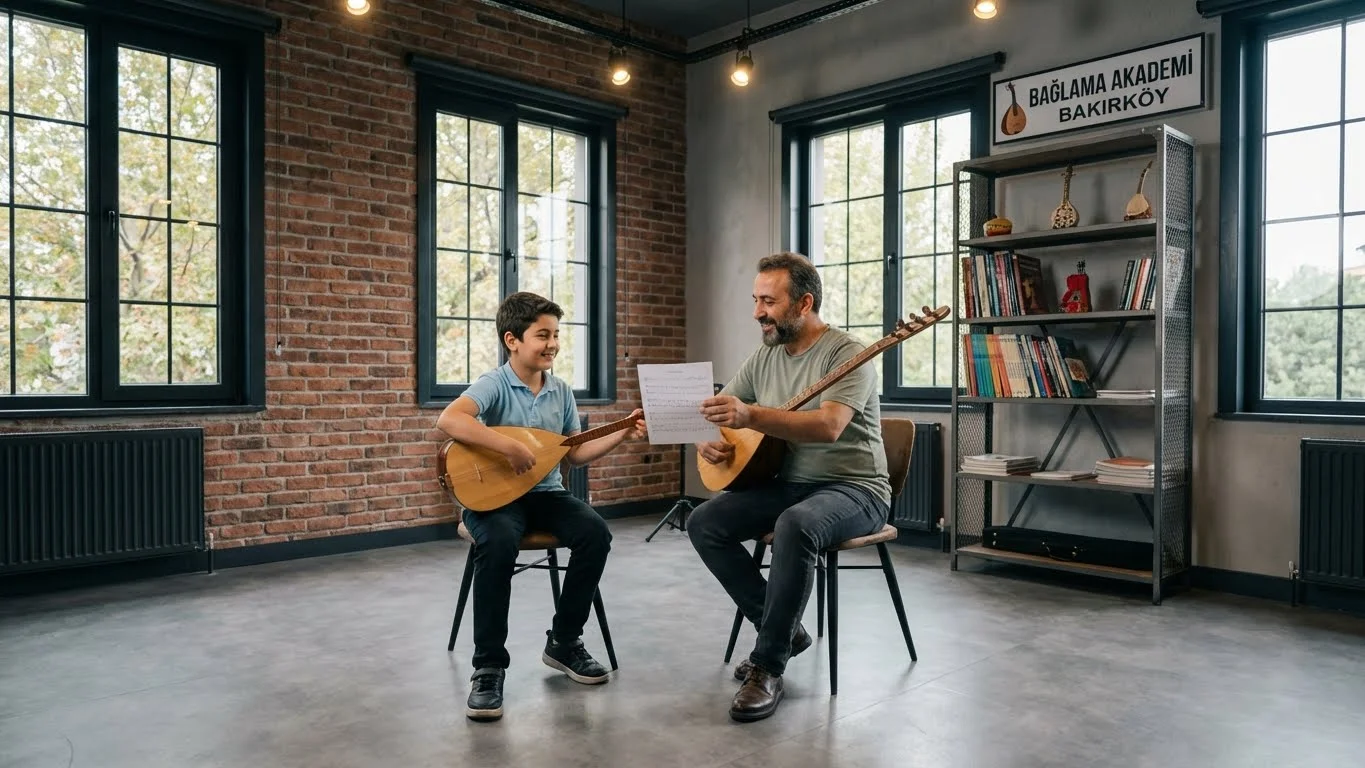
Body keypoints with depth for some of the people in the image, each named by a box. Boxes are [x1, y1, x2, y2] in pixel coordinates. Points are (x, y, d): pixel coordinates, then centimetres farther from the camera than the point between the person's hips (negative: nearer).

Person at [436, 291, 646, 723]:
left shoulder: (561, 391, 8)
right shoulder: (494, 385, -11)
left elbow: (576, 454, 14)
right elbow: (449, 421, -31)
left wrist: (622, 435, 4)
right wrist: (510, 447, -34)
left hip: (545, 493, 5)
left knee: (595, 533, -20)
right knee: (499, 544, -36)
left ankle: (564, 641, 1)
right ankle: (489, 666, -19)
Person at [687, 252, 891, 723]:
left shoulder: (847, 354, -14)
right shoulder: (764, 357, 8)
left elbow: (828, 427, -31)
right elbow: (717, 411, 13)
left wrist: (751, 415, -44)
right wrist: (706, 437, -12)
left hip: (853, 489, -7)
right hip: (786, 484, 7)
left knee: (795, 526, -38)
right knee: (703, 523, -12)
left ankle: (768, 666, -22)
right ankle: (784, 629, 0)